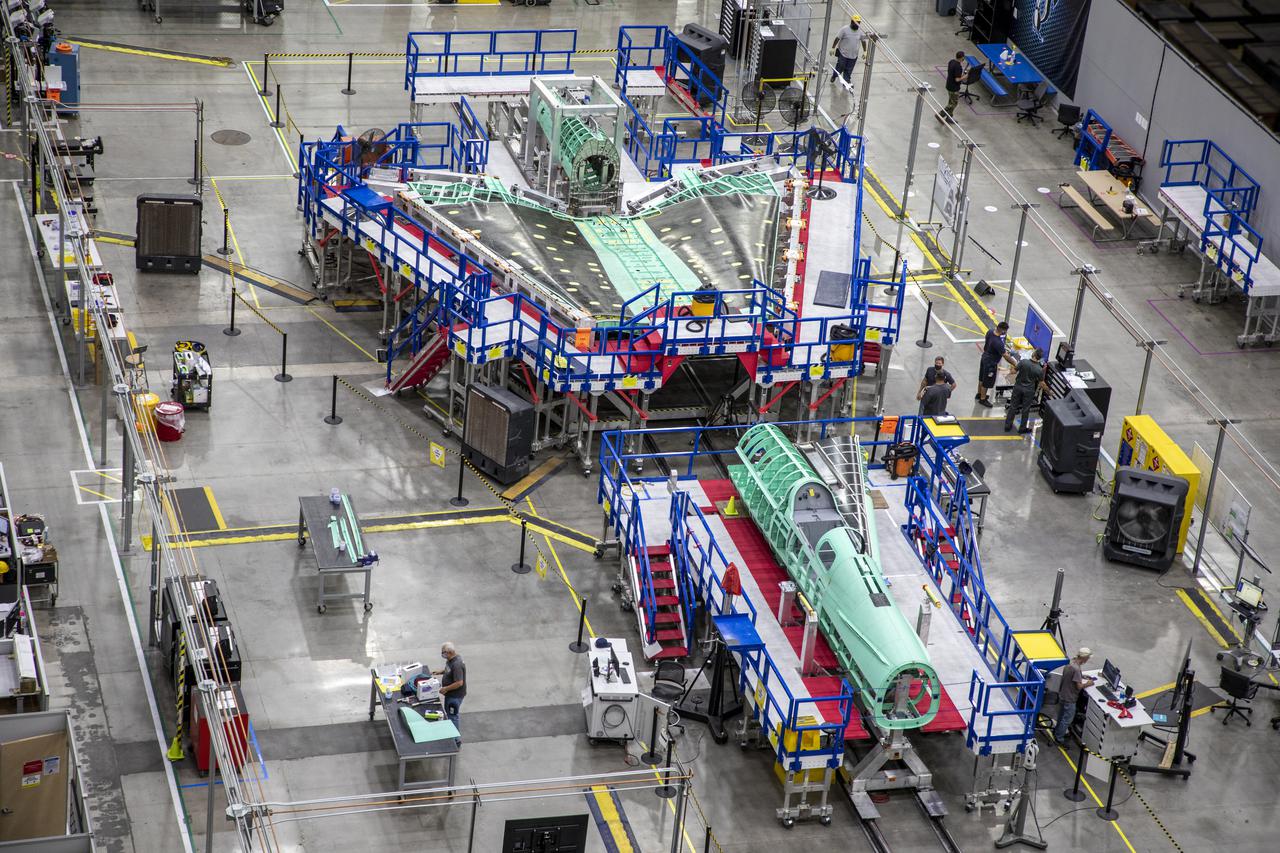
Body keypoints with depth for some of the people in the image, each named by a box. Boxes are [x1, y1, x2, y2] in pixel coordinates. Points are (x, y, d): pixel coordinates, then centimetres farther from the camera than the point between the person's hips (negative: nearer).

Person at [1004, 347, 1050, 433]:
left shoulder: (1023, 362, -21)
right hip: (1028, 391, -1)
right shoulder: (1039, 370, -20)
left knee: (1013, 406, 16)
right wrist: (1048, 390, 9)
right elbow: (1041, 384, -9)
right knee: (1025, 410, 14)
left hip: (1018, 387, 1)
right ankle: (1022, 429, 26)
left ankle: (1007, 425, 25)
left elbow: (1014, 372, -11)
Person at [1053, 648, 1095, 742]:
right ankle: (1059, 737, 20)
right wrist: (1088, 683, -8)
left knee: (1061, 715, 27)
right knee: (1067, 719, 9)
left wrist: (1083, 676, 9)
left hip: (1062, 695, 9)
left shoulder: (1070, 662, -3)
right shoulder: (1076, 669, -31)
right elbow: (1079, 686, -25)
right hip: (1069, 699, -9)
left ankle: (1057, 731, 43)